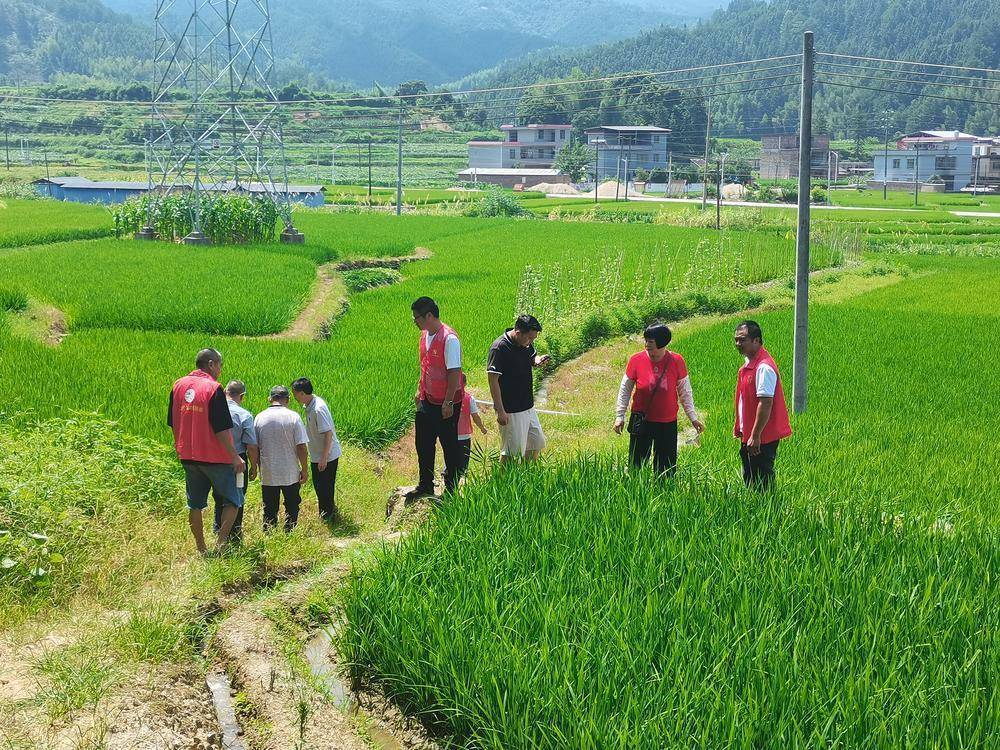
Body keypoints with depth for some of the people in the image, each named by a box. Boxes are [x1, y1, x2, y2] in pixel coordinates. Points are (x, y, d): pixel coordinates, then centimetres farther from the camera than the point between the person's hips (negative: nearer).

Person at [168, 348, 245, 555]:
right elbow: (222, 429, -17)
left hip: (188, 456, 6)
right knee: (232, 501, 5)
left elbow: (172, 423, 12)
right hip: (215, 457, -6)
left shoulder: (178, 385, 5)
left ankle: (201, 549, 17)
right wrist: (235, 457, -11)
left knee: (195, 504, 13)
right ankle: (221, 542, -7)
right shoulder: (213, 388, -15)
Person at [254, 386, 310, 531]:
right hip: (290, 474, -2)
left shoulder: (259, 418, -2)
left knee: (269, 510, 11)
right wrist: (305, 469, 0)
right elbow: (301, 447, -11)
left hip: (267, 474, 2)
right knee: (292, 508, 14)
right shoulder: (293, 417, -10)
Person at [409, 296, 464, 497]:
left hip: (445, 404, -8)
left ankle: (451, 488, 17)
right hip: (427, 401, 8)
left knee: (450, 446, 5)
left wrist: (448, 402, -21)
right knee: (423, 444, 15)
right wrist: (420, 390, 21)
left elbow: (454, 372, -22)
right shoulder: (425, 335, 6)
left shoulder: (449, 339, -21)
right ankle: (425, 485, 28)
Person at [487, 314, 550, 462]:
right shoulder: (500, 348, -21)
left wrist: (537, 360, -5)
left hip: (528, 406, 9)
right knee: (512, 451, -2)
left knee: (537, 443, 18)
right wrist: (500, 411, -22)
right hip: (510, 410, -8)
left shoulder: (526, 344, 2)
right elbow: (493, 380, -21)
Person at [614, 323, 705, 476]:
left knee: (666, 469, 8)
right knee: (636, 464, 4)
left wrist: (693, 418, 4)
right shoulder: (636, 360, -10)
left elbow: (685, 392, 3)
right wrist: (620, 416, 2)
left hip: (668, 423, 0)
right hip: (641, 421, 0)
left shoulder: (676, 361, -9)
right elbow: (625, 389, 3)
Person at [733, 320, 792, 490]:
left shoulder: (763, 367, -21)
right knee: (749, 479, 18)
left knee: (762, 483, -1)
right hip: (749, 434, 10)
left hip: (761, 438, -10)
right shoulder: (749, 363, 10)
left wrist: (755, 435, -25)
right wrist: (740, 426, 20)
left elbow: (765, 403, -25)